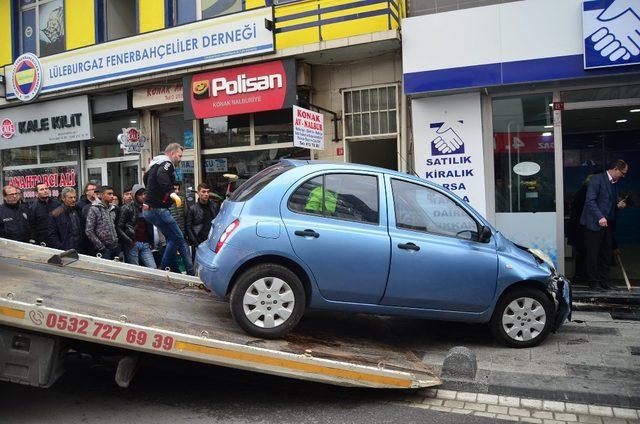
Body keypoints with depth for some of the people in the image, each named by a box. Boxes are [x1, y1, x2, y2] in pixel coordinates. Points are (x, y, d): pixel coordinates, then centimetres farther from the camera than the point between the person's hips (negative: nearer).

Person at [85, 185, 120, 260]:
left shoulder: (112, 209, 12)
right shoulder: (94, 209, -9)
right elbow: (89, 231, -12)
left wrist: (117, 242, 10)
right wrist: (101, 247, -13)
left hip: (115, 248, 6)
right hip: (104, 249, -6)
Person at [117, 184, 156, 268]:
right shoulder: (127, 208, 0)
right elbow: (119, 227, -5)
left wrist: (151, 243, 9)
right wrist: (128, 241, -11)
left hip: (145, 245, 4)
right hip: (133, 244, -4)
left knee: (153, 268, -6)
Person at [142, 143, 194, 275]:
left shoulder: (156, 164, 21)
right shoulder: (167, 164, -10)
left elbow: (146, 177, 37)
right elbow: (161, 177, -32)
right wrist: (172, 193, -40)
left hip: (149, 208, 10)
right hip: (158, 209, -10)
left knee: (172, 239, 12)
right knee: (179, 238, -9)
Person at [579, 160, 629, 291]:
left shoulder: (614, 183, 18)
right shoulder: (597, 179, -8)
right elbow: (590, 201, -16)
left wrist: (618, 205, 5)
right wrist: (600, 217, -24)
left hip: (607, 224, 9)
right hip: (594, 224, -9)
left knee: (607, 255, 10)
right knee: (592, 255, -1)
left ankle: (603, 281, 19)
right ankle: (593, 283, 6)